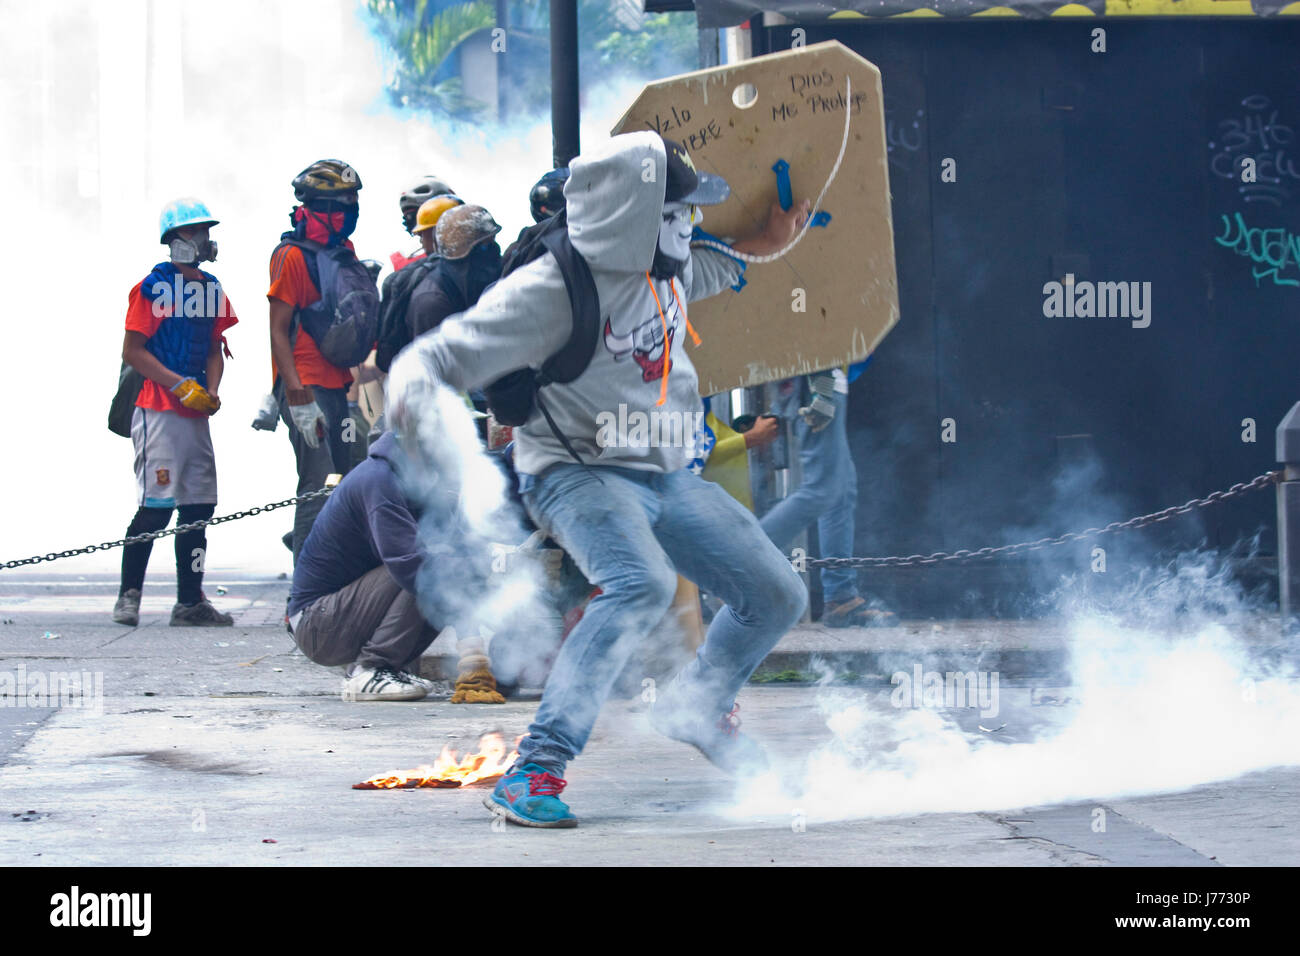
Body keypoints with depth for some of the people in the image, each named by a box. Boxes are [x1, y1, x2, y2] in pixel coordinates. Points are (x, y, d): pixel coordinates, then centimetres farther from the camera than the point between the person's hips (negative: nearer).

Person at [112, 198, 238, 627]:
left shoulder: (212, 290, 15)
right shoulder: (153, 287, -7)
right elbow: (133, 351, -10)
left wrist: (211, 390, 1)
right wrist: (181, 386, -15)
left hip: (197, 414, 7)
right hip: (158, 411, -7)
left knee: (199, 507, 6)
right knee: (156, 506, -12)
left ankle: (190, 602, 11)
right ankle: (128, 596, -4)